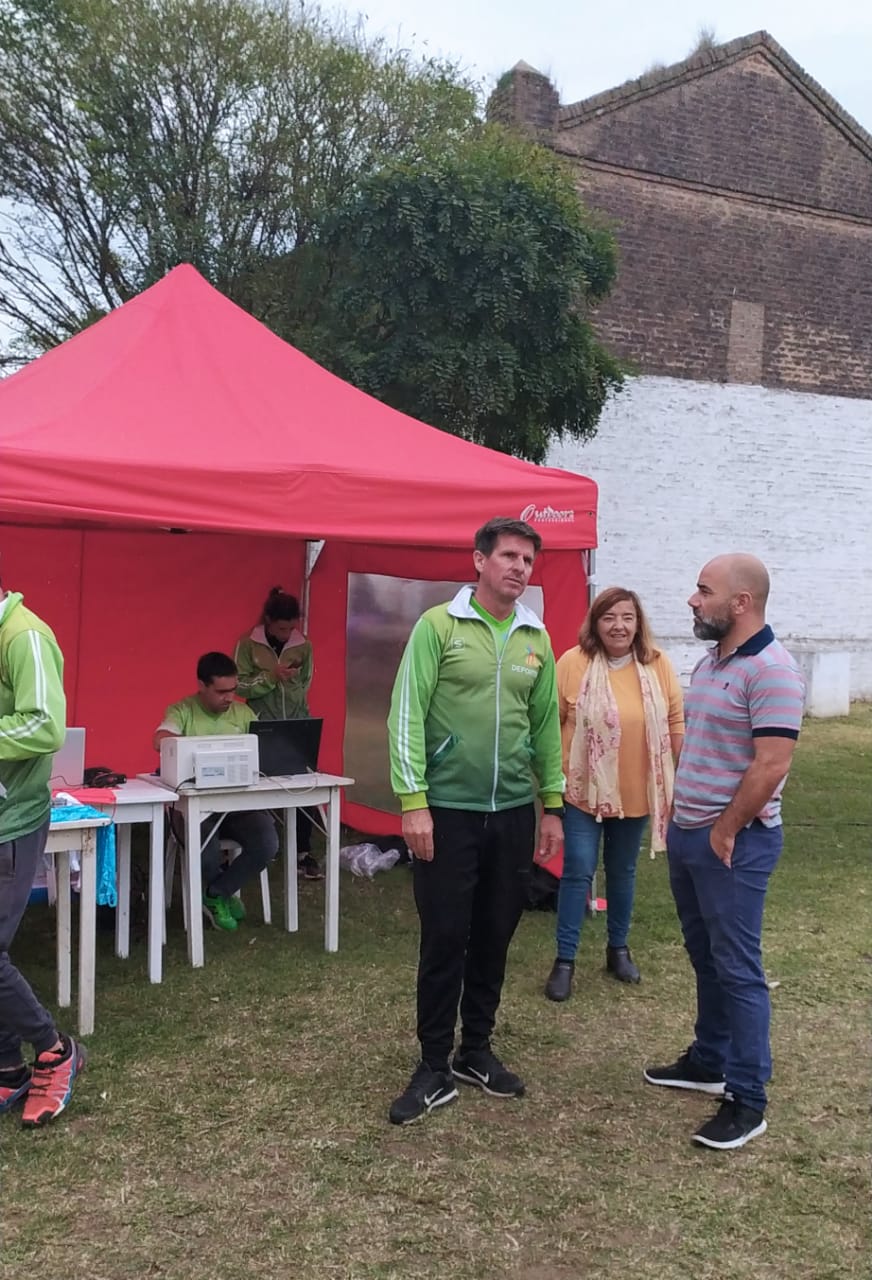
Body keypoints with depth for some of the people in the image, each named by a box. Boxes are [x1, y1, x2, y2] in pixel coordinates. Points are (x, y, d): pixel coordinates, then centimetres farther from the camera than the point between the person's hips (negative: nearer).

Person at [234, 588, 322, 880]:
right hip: (261, 729, -2)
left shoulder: (303, 645, 3)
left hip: (297, 727, 2)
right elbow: (240, 686, -6)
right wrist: (270, 676, -18)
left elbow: (305, 685, 11)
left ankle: (303, 853, 7)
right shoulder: (248, 644, -4)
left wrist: (300, 714, 2)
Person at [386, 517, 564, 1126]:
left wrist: (553, 806, 12)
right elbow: (407, 714, -10)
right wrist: (413, 802, -14)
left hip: (513, 812, 5)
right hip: (448, 809, -4)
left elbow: (547, 724, 13)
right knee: (444, 939, 2)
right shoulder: (438, 626, -7)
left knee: (494, 938, 13)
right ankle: (435, 1069, 16)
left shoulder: (536, 639, 8)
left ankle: (477, 1051, 30)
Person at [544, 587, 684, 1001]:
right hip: (583, 790, -3)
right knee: (577, 872, 0)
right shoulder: (573, 663, -11)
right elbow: (551, 723, -6)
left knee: (623, 872, 17)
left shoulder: (658, 665, -4)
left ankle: (618, 948, 34)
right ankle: (565, 959, 12)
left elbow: (675, 723, 3)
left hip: (636, 792, 3)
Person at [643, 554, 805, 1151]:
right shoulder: (710, 662, 11)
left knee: (737, 969, -1)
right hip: (688, 833, 9)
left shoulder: (771, 670, -19)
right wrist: (681, 817, 15)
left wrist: (725, 831, -16)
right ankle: (709, 1062, 34)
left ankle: (748, 1099, 9)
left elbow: (771, 766, -24)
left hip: (733, 843, -9)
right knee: (706, 959, 19)